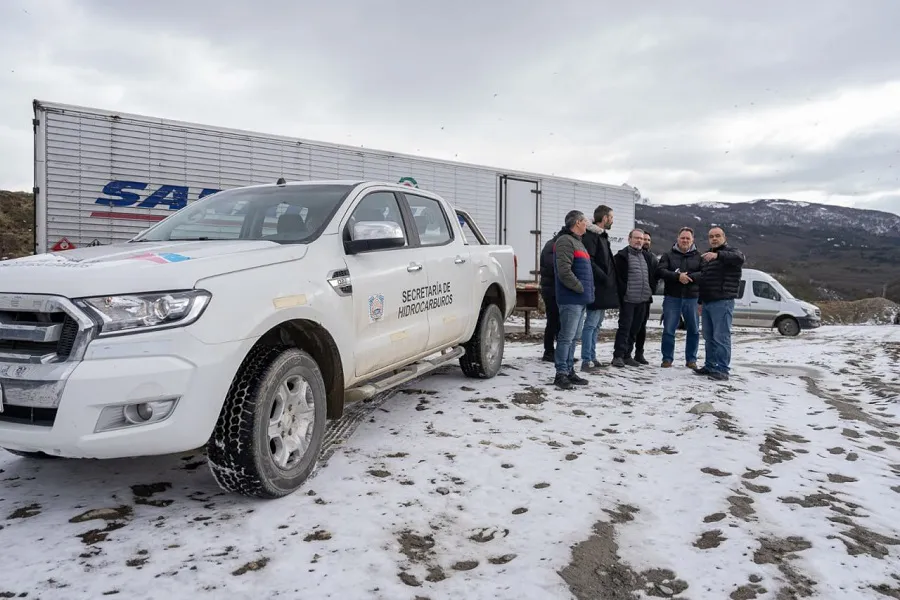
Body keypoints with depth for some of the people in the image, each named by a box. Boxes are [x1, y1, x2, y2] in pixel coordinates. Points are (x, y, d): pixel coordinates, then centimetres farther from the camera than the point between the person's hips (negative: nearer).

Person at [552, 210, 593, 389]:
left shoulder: (577, 242, 22)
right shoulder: (565, 241, -11)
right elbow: (564, 271, -21)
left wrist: (587, 290, 15)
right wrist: (580, 288, -14)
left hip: (580, 299, 10)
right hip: (571, 299, -10)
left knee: (572, 337, 13)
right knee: (566, 337, -8)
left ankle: (570, 371, 19)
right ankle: (561, 374, -5)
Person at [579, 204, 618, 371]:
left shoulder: (602, 236, 19)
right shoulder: (590, 235, -13)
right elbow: (589, 262, -21)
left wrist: (609, 279, 13)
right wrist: (604, 277, -18)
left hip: (603, 289, 10)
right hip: (596, 288, -10)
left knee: (596, 324, 13)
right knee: (591, 324, -8)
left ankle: (592, 358, 19)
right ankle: (586, 361, -6)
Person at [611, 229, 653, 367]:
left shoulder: (645, 256, 17)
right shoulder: (622, 255, -5)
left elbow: (649, 277, 24)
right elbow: (618, 277, -11)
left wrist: (649, 294, 16)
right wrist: (622, 294, -15)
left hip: (642, 300, 7)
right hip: (628, 299, -7)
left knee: (634, 329, 9)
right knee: (624, 327, -7)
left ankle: (627, 355, 17)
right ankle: (618, 355, -2)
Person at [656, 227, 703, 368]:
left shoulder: (698, 256, 7)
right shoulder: (668, 255, 8)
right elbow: (660, 271, -8)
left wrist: (689, 277, -21)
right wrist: (677, 276, -21)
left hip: (692, 298, 1)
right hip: (672, 298, 0)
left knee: (694, 330, 6)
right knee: (668, 330, 1)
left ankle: (691, 359, 18)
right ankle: (667, 358, 11)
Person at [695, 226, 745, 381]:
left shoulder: (731, 252, -3)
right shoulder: (706, 255, 20)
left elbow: (739, 258, -28)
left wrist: (717, 255, -43)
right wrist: (700, 301, 22)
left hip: (722, 302, -8)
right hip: (706, 302, 8)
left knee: (721, 337, -9)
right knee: (708, 337, 13)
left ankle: (723, 369, -7)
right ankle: (710, 366, 21)